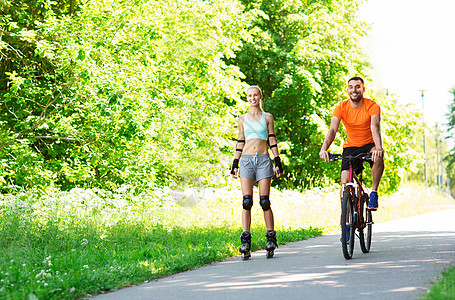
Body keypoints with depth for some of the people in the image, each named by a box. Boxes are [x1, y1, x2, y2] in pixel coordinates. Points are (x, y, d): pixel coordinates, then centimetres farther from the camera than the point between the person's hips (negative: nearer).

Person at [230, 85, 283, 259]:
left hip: (263, 160, -1)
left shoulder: (267, 117, 8)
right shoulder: (242, 119, 12)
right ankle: (246, 241, -8)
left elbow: (272, 141, 7)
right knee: (247, 202, -7)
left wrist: (278, 162, 0)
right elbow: (240, 143, 14)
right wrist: (235, 164, 9)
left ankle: (271, 238, 5)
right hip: (246, 160, 1)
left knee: (264, 202, -5)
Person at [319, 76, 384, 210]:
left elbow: (375, 128, -30)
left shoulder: (372, 106, -16)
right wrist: (324, 148, -42)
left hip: (369, 144, -2)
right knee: (345, 183, -12)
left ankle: (374, 192, -17)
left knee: (378, 157, -36)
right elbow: (332, 129, -22)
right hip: (350, 147, 2)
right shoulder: (341, 107, -11)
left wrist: (378, 148, -50)